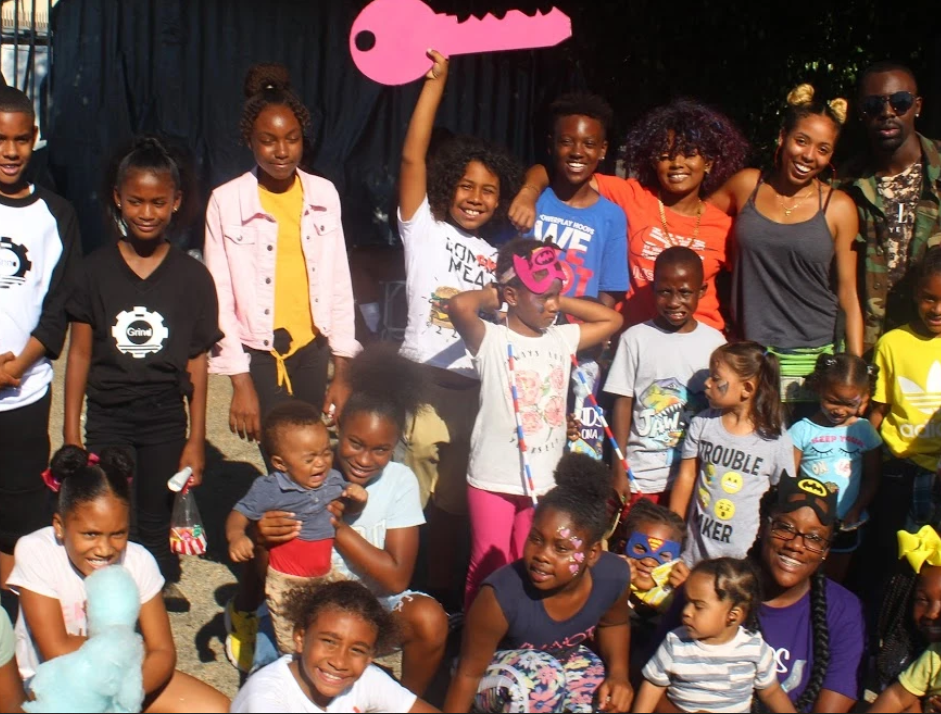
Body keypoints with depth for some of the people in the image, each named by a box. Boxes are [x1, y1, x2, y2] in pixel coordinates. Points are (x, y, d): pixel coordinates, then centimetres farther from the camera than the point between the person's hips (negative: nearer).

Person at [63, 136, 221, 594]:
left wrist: (196, 439, 0)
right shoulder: (96, 270, -2)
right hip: (107, 418, 0)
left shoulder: (191, 277, -3)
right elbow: (80, 352, 1)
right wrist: (71, 432, 0)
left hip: (165, 421, 0)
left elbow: (196, 363, -1)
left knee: (155, 523, 10)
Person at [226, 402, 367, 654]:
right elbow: (239, 515, -14)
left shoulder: (334, 480, -6)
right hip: (285, 583, -4)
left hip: (327, 575, 4)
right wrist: (236, 536, -35)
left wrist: (357, 499, -11)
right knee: (290, 642, 12)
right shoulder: (269, 490, -19)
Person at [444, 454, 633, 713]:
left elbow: (613, 622, 2)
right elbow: (468, 674, -24)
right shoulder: (502, 595, -36)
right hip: (500, 673, -5)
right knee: (541, 677, -36)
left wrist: (619, 672, -13)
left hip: (565, 662, 5)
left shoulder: (613, 576, -23)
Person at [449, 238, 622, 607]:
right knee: (488, 569, 4)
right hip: (494, 480, -5)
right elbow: (459, 306, -32)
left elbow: (612, 319, 16)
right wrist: (490, 296, -11)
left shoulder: (561, 339, 5)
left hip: (545, 480, 5)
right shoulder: (492, 340, -13)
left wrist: (560, 300, 6)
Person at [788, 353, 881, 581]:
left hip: (846, 524, 2)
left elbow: (872, 479, 1)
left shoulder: (865, 432, -2)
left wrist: (855, 512, -9)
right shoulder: (802, 430, -10)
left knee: (834, 579, 18)